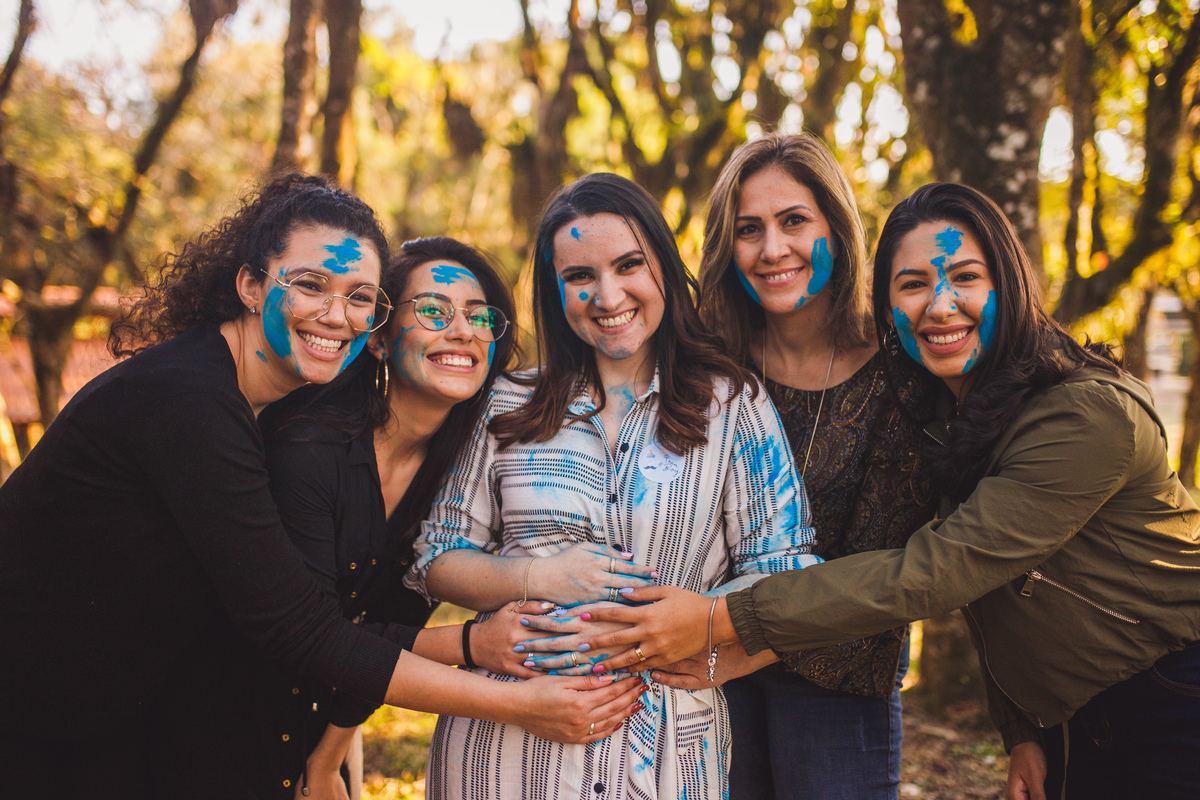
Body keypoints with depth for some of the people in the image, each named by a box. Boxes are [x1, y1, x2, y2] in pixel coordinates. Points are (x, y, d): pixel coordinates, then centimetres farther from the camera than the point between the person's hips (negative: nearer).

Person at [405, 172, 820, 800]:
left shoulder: (732, 402, 0)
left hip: (664, 744, -1)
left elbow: (783, 580, -6)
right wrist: (536, 576, -12)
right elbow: (437, 562, 7)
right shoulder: (510, 408, 6)